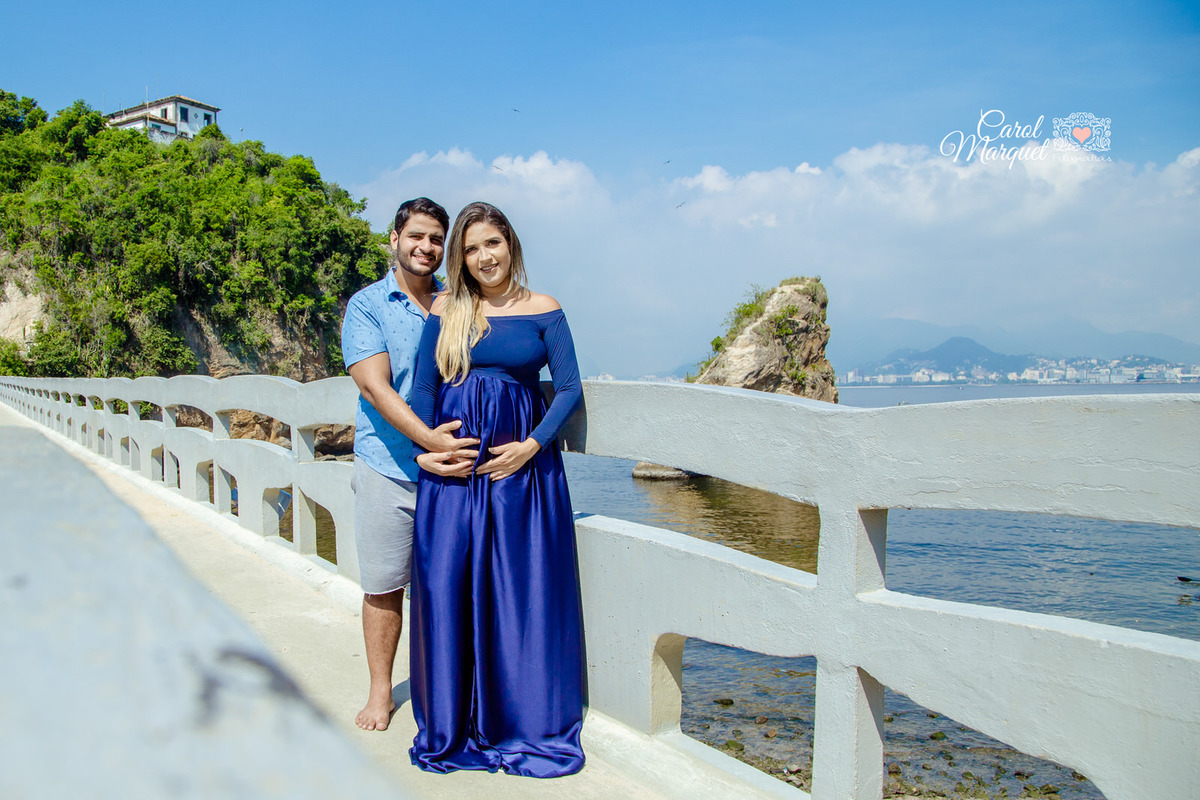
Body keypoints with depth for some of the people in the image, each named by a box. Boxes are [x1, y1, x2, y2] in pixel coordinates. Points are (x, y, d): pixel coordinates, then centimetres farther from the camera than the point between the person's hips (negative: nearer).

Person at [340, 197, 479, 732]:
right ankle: (380, 690, 24)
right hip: (388, 468, -2)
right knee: (384, 586, 7)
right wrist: (428, 438, -23)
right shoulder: (367, 305, 2)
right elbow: (375, 385, -11)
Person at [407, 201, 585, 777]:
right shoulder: (446, 309, 7)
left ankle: (525, 723, 21)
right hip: (451, 466, 1)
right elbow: (422, 388, 8)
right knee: (447, 589, 4)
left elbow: (570, 389, 0)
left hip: (521, 464, -1)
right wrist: (425, 451, -4)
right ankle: (452, 726, 21)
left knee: (525, 593, 3)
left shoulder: (543, 310, 3)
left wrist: (532, 446, -11)